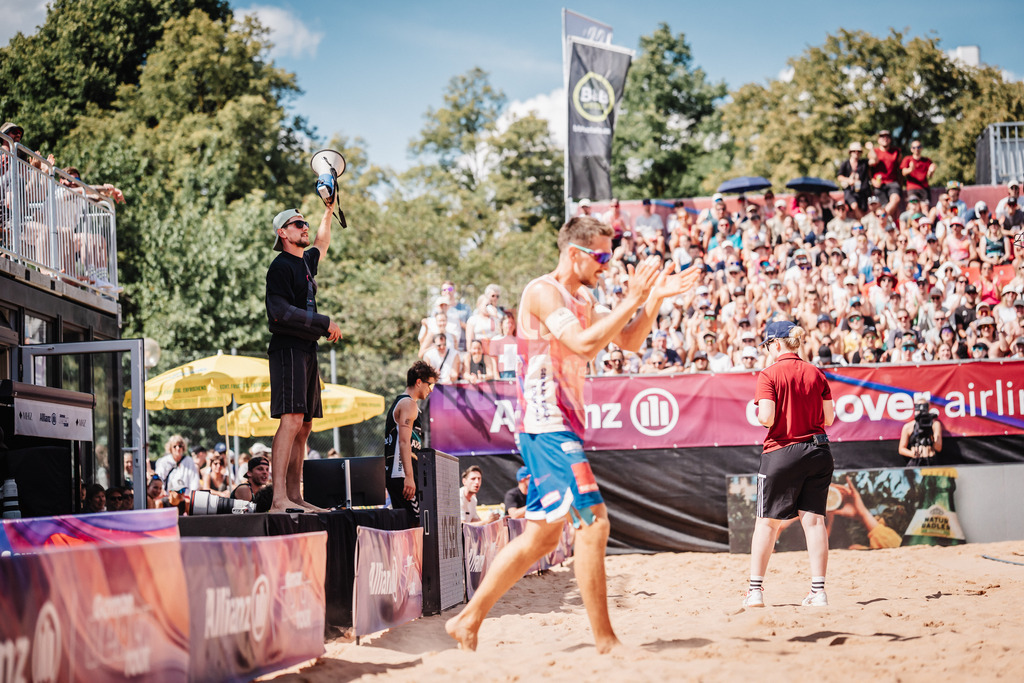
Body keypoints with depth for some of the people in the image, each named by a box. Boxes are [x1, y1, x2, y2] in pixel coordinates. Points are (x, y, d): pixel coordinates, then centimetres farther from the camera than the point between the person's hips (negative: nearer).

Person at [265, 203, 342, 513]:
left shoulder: (305, 262, 19)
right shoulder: (281, 266, -7)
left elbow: (322, 244, 43)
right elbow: (280, 311, -17)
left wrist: (328, 211, 41)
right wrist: (325, 323, -14)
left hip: (307, 349, 9)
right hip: (288, 347, -9)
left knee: (304, 426, 7)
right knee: (291, 420, -19)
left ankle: (294, 497, 9)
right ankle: (279, 499, -25)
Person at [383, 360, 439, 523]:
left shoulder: (398, 403, 24)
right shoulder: (408, 404, -9)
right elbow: (404, 441, -20)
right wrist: (409, 477, -28)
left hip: (392, 473, 11)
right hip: (401, 473, -11)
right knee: (417, 521, -16)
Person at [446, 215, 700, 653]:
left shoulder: (583, 299, 20)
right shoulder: (542, 292, -10)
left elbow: (629, 342, 21)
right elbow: (585, 344, -23)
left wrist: (656, 298, 8)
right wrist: (633, 300, -20)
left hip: (561, 425, 10)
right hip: (546, 423, -10)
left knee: (542, 535, 11)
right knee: (592, 521, -13)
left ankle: (468, 621, 16)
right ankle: (605, 641, -9)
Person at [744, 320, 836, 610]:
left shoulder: (769, 374, -8)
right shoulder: (816, 373, 6)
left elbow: (767, 417, -16)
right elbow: (829, 417, 7)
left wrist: (759, 414, 5)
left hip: (782, 453, -4)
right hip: (817, 452, 4)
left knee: (767, 522, 6)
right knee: (814, 519, 4)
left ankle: (756, 589, 8)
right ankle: (818, 590, 1)